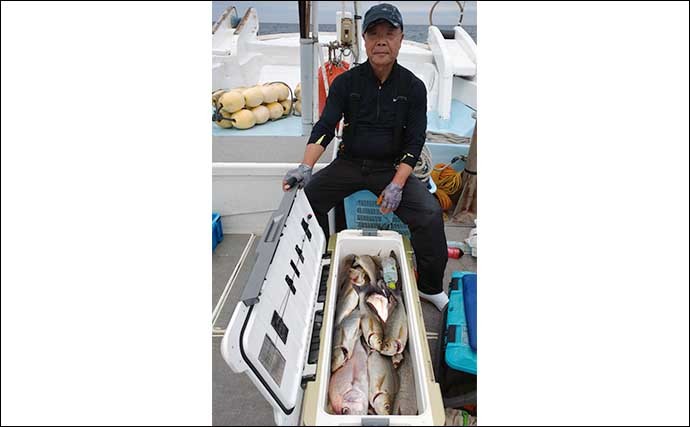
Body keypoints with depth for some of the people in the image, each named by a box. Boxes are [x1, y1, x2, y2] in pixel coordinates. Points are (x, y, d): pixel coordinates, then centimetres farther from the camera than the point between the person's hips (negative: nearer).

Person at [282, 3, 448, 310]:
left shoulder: (413, 87, -3)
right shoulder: (346, 82, -3)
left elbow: (415, 142, -5)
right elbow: (324, 127, -11)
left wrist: (396, 185, -19)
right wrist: (306, 166, -30)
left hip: (392, 167, -1)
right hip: (349, 164, 1)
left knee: (430, 213, -23)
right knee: (305, 198, -19)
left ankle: (431, 287, 0)